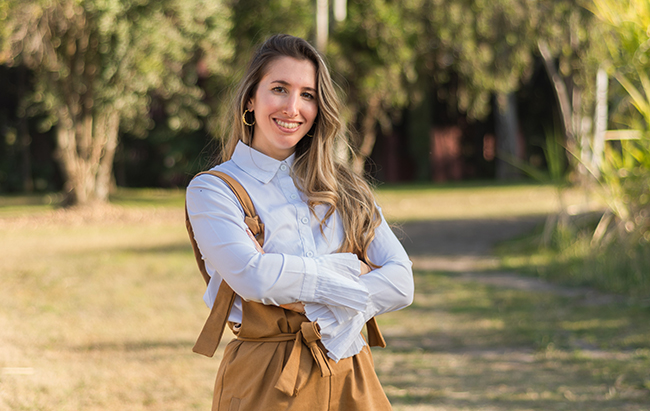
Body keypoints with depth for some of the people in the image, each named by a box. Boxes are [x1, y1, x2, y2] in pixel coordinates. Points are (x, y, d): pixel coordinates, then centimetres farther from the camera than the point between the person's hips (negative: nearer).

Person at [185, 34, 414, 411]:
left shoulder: (343, 188, 10)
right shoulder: (211, 191, -2)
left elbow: (401, 283, -1)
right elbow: (252, 277, -19)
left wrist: (310, 307, -13)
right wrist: (349, 270, -10)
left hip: (351, 378, 3)